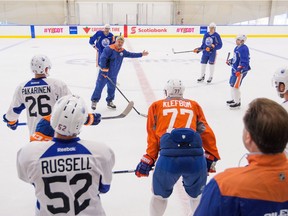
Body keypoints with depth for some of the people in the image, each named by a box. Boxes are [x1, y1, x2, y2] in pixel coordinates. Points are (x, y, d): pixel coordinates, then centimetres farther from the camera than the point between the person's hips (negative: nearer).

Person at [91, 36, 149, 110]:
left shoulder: (122, 51, 7)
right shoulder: (109, 49, -17)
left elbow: (130, 54, 16)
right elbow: (103, 58, -22)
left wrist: (141, 54, 13)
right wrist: (104, 68, -25)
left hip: (113, 75, 7)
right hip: (104, 73, -7)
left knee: (112, 88, 15)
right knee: (99, 86, 0)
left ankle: (109, 102, 31)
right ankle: (94, 101, 11)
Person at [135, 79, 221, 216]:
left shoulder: (156, 106, 21)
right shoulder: (194, 105, 24)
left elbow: (153, 136, 13)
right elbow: (206, 132, 16)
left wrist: (148, 160, 14)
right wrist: (211, 157, 21)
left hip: (169, 157, -1)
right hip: (196, 157, 1)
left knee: (160, 194, 27)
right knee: (196, 194, 30)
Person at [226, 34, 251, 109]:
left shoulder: (244, 49, -20)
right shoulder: (237, 47, 11)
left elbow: (244, 61, -26)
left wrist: (239, 70, -31)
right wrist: (230, 61, 15)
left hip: (241, 70, -11)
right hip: (235, 69, 11)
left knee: (235, 85, -9)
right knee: (232, 84, 20)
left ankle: (237, 103, 3)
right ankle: (234, 99, 37)